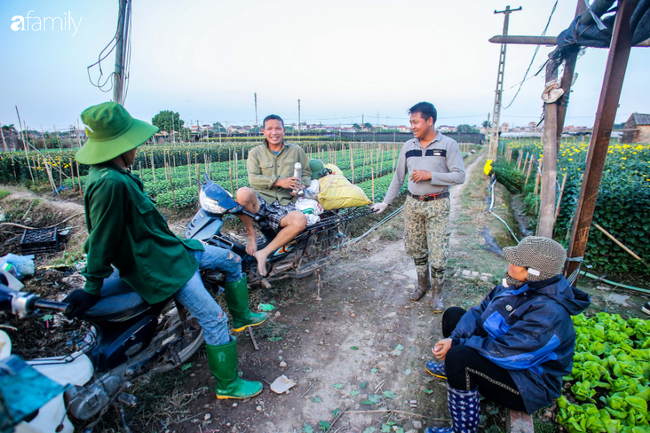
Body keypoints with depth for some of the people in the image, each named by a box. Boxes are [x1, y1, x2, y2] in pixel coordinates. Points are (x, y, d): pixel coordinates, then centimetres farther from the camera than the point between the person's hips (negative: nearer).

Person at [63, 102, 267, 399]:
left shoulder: (117, 174, 5)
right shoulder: (109, 182, -28)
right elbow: (102, 239, -22)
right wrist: (92, 289, -14)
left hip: (169, 247, 11)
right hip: (157, 266, -10)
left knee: (231, 260, 16)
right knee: (213, 319, -9)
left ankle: (241, 316, 35)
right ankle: (228, 385, 11)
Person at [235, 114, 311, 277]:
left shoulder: (296, 150, 17)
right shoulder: (255, 152, 12)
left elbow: (307, 173, 19)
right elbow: (253, 178, -2)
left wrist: (300, 186, -5)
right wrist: (279, 182, -15)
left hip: (284, 204, 1)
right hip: (261, 200, -1)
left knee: (301, 221, -33)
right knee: (243, 193, -37)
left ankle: (264, 253, -21)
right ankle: (251, 233, -10)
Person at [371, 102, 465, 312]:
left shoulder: (448, 145, -6)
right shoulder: (408, 146, 6)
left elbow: (459, 176, -10)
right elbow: (398, 177, 12)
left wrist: (430, 175, -19)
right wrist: (385, 202, 10)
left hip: (437, 205, -4)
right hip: (413, 203, 4)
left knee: (438, 253, -2)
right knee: (416, 249, 12)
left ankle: (437, 293, 19)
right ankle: (422, 284, 33)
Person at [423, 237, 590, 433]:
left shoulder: (548, 313, -32)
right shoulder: (518, 285, -7)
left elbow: (505, 352, -33)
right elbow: (481, 310, -3)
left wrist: (457, 344, -23)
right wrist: (454, 338, -16)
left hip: (530, 385, -9)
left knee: (459, 357, -32)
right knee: (453, 315, 9)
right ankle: (452, 369, 33)